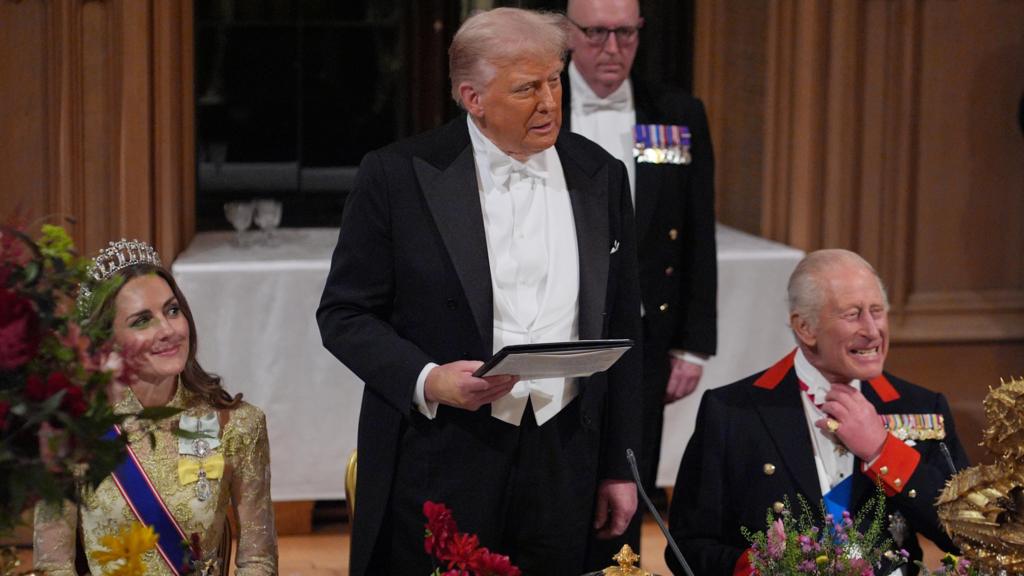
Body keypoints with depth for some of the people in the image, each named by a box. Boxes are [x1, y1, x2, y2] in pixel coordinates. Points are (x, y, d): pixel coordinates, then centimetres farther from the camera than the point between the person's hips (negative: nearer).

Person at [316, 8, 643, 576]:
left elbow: (620, 331, 11)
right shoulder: (397, 176, -4)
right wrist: (426, 380, -17)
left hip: (563, 460, 3)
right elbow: (344, 314, -1)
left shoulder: (600, 177, 7)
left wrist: (620, 466, 11)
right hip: (439, 460, -3)